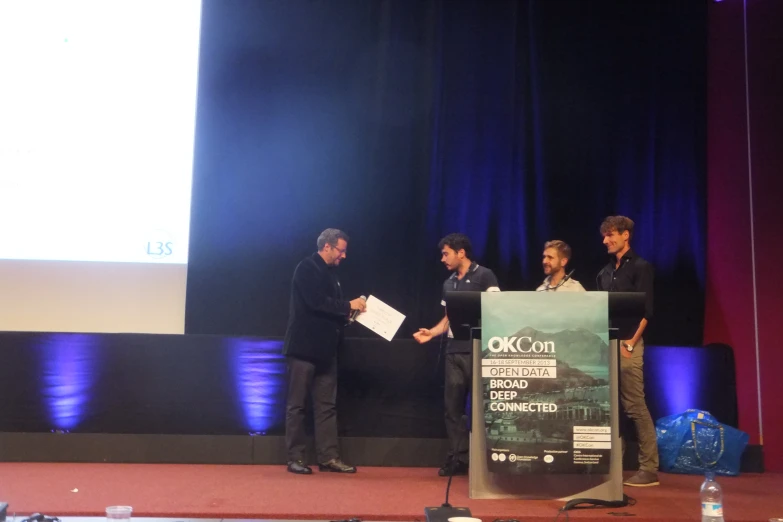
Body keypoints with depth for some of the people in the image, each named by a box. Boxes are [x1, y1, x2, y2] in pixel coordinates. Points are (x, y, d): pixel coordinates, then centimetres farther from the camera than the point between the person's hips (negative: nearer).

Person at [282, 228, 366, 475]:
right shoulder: (307, 268, -9)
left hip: (325, 348, 8)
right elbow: (316, 302, -21)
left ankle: (328, 457, 11)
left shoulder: (330, 273, 16)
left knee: (327, 405, 7)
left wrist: (348, 314, 1)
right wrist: (348, 306, -13)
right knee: (297, 404, 1)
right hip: (304, 347, -8)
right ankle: (295, 458, 7)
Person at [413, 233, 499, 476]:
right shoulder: (449, 284, 17)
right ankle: (457, 459, 13)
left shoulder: (484, 276, -3)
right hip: (454, 351, 7)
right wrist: (431, 332, 5)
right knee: (453, 406, 5)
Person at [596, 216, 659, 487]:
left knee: (635, 407, -7)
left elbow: (646, 310, -10)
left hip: (627, 345, -7)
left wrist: (630, 344, -16)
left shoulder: (640, 267, -3)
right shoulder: (605, 273, 17)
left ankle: (649, 469, 0)